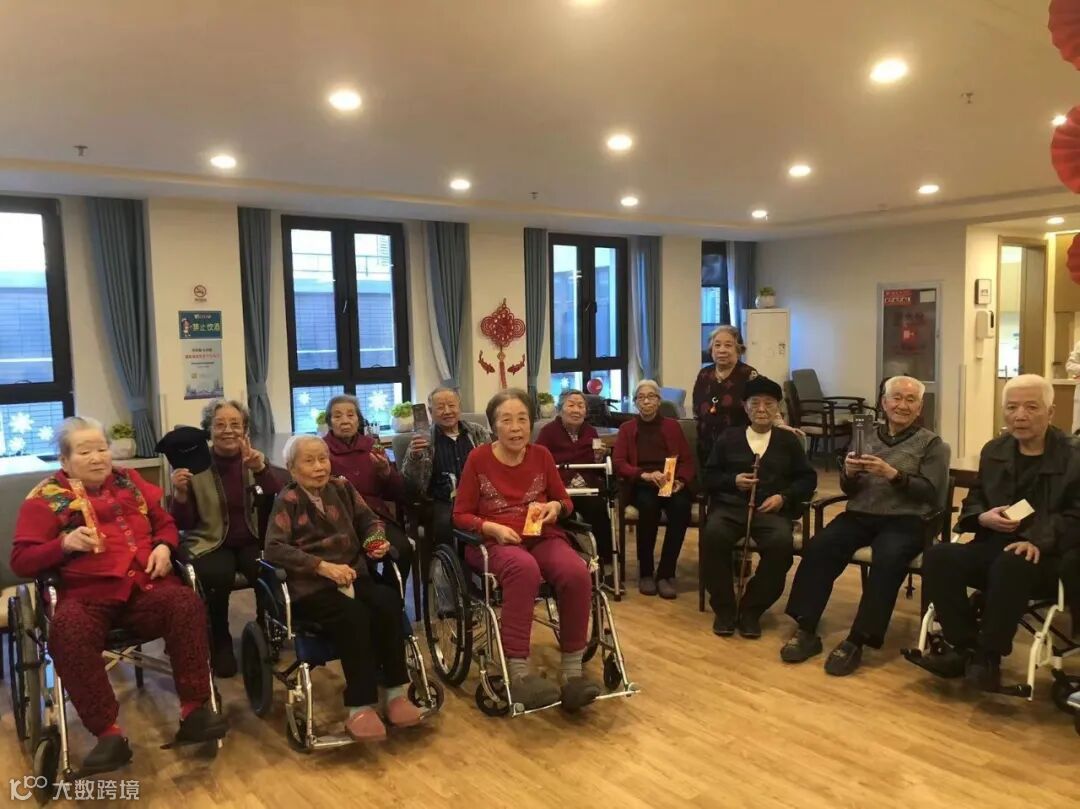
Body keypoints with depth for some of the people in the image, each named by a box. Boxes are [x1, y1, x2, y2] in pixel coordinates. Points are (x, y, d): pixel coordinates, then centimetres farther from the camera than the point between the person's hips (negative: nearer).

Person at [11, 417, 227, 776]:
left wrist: (164, 546, 3)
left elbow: (166, 523, 25)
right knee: (67, 628, -36)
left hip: (144, 586, 2)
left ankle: (194, 710, -22)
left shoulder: (130, 482, 19)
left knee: (186, 601, -29)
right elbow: (21, 560, 5)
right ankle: (109, 734, -30)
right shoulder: (46, 498, 8)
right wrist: (64, 544, -13)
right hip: (86, 593, -2)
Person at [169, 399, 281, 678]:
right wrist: (180, 493, -22)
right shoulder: (195, 465, -3)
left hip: (250, 541, 2)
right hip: (211, 543, -2)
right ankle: (220, 644, -6)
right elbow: (183, 524, -3)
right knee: (218, 575, -33)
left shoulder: (254, 458, 3)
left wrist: (261, 469, -27)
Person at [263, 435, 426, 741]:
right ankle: (360, 708, -23)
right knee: (354, 615, -32)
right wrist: (322, 566, -22)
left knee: (388, 604, -26)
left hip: (353, 575, 4)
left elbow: (369, 520, 20)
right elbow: (273, 548, -12)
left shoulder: (342, 487, 13)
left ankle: (394, 694, -13)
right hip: (311, 585, -4)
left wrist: (377, 540, -5)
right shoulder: (287, 500, 0)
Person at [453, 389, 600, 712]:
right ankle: (519, 675, -37)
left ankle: (572, 670, -20)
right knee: (524, 569, -40)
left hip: (542, 536, 3)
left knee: (577, 573, -31)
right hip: (494, 541, -3)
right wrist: (493, 527, -16)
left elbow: (564, 501, 18)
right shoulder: (478, 458, 1)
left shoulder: (542, 455, 9)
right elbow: (461, 515, 2)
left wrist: (556, 507, -7)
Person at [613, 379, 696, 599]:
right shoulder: (627, 428, 14)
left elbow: (688, 460, 10)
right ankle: (645, 572, -20)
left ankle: (666, 573, -23)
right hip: (640, 485, -1)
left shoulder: (672, 426, 18)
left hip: (670, 483, 1)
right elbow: (619, 463, 1)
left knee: (682, 506, -34)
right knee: (648, 504, -37)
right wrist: (646, 475, -17)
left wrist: (680, 480, -12)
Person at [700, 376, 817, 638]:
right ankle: (724, 608, -13)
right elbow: (709, 476, 14)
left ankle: (751, 609, -14)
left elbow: (808, 479, 12)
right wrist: (733, 480, -6)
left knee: (782, 542, -34)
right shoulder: (729, 437, 18)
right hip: (731, 505, 0)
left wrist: (784, 497, -5)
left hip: (772, 509, 0)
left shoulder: (789, 440, 18)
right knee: (712, 535, -33)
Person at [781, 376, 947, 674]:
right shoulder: (868, 437, 17)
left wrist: (893, 474, -18)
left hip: (904, 520, -3)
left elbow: (931, 493, -5)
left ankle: (856, 641, -27)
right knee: (817, 547, -25)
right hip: (860, 515, 3)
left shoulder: (931, 444, 7)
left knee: (887, 560, -35)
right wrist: (849, 474, -8)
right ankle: (806, 630, -20)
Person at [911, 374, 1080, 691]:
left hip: (1048, 555, -5)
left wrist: (1039, 540, -27)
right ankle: (963, 646, -12)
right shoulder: (994, 450, 13)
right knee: (938, 558, -23)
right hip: (994, 545, 5)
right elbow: (973, 500, 18)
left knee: (1011, 567, -39)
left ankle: (988, 656, -21)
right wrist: (984, 517, -6)